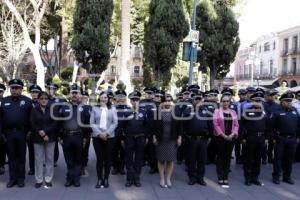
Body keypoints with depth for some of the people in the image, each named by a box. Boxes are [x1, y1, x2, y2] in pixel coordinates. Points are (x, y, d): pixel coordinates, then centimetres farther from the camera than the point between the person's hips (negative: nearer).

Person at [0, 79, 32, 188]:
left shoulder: (27, 100, -1)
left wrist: (28, 130, -4)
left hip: (21, 132, -2)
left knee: (21, 156, 7)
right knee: (11, 156, 9)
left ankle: (21, 178, 15)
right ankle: (12, 178, 17)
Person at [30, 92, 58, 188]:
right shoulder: (34, 110, 6)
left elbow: (55, 123, -4)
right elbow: (32, 124, -2)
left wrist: (45, 131, -16)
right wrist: (41, 134, -14)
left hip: (50, 137, 0)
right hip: (37, 138, 0)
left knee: (49, 158, 3)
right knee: (38, 159, 2)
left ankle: (48, 179, 11)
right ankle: (39, 180, 10)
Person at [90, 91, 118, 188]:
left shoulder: (112, 109, 7)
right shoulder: (94, 108, 7)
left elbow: (115, 123, 0)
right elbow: (92, 123, 1)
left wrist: (107, 133, -11)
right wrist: (99, 133, -11)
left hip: (109, 137, 0)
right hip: (97, 136, 0)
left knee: (108, 158, 4)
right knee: (99, 158, 1)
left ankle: (106, 179, 14)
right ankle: (99, 179, 10)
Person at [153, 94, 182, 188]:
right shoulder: (158, 112, 0)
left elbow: (179, 126, 3)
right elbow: (155, 125, 2)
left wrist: (179, 138, 0)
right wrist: (154, 137, -2)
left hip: (172, 140, 0)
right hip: (160, 140, 0)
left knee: (170, 160, 5)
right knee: (161, 160, 6)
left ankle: (168, 179, 16)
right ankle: (162, 179, 16)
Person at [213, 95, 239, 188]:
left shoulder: (233, 112, 10)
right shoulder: (217, 111, -2)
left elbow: (236, 125, 7)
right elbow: (215, 124, -8)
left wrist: (232, 134, -9)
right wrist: (223, 135, -14)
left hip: (231, 137, 4)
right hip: (220, 137, -4)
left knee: (228, 157, 7)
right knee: (220, 157, 2)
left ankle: (226, 178, 14)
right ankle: (220, 178, 8)